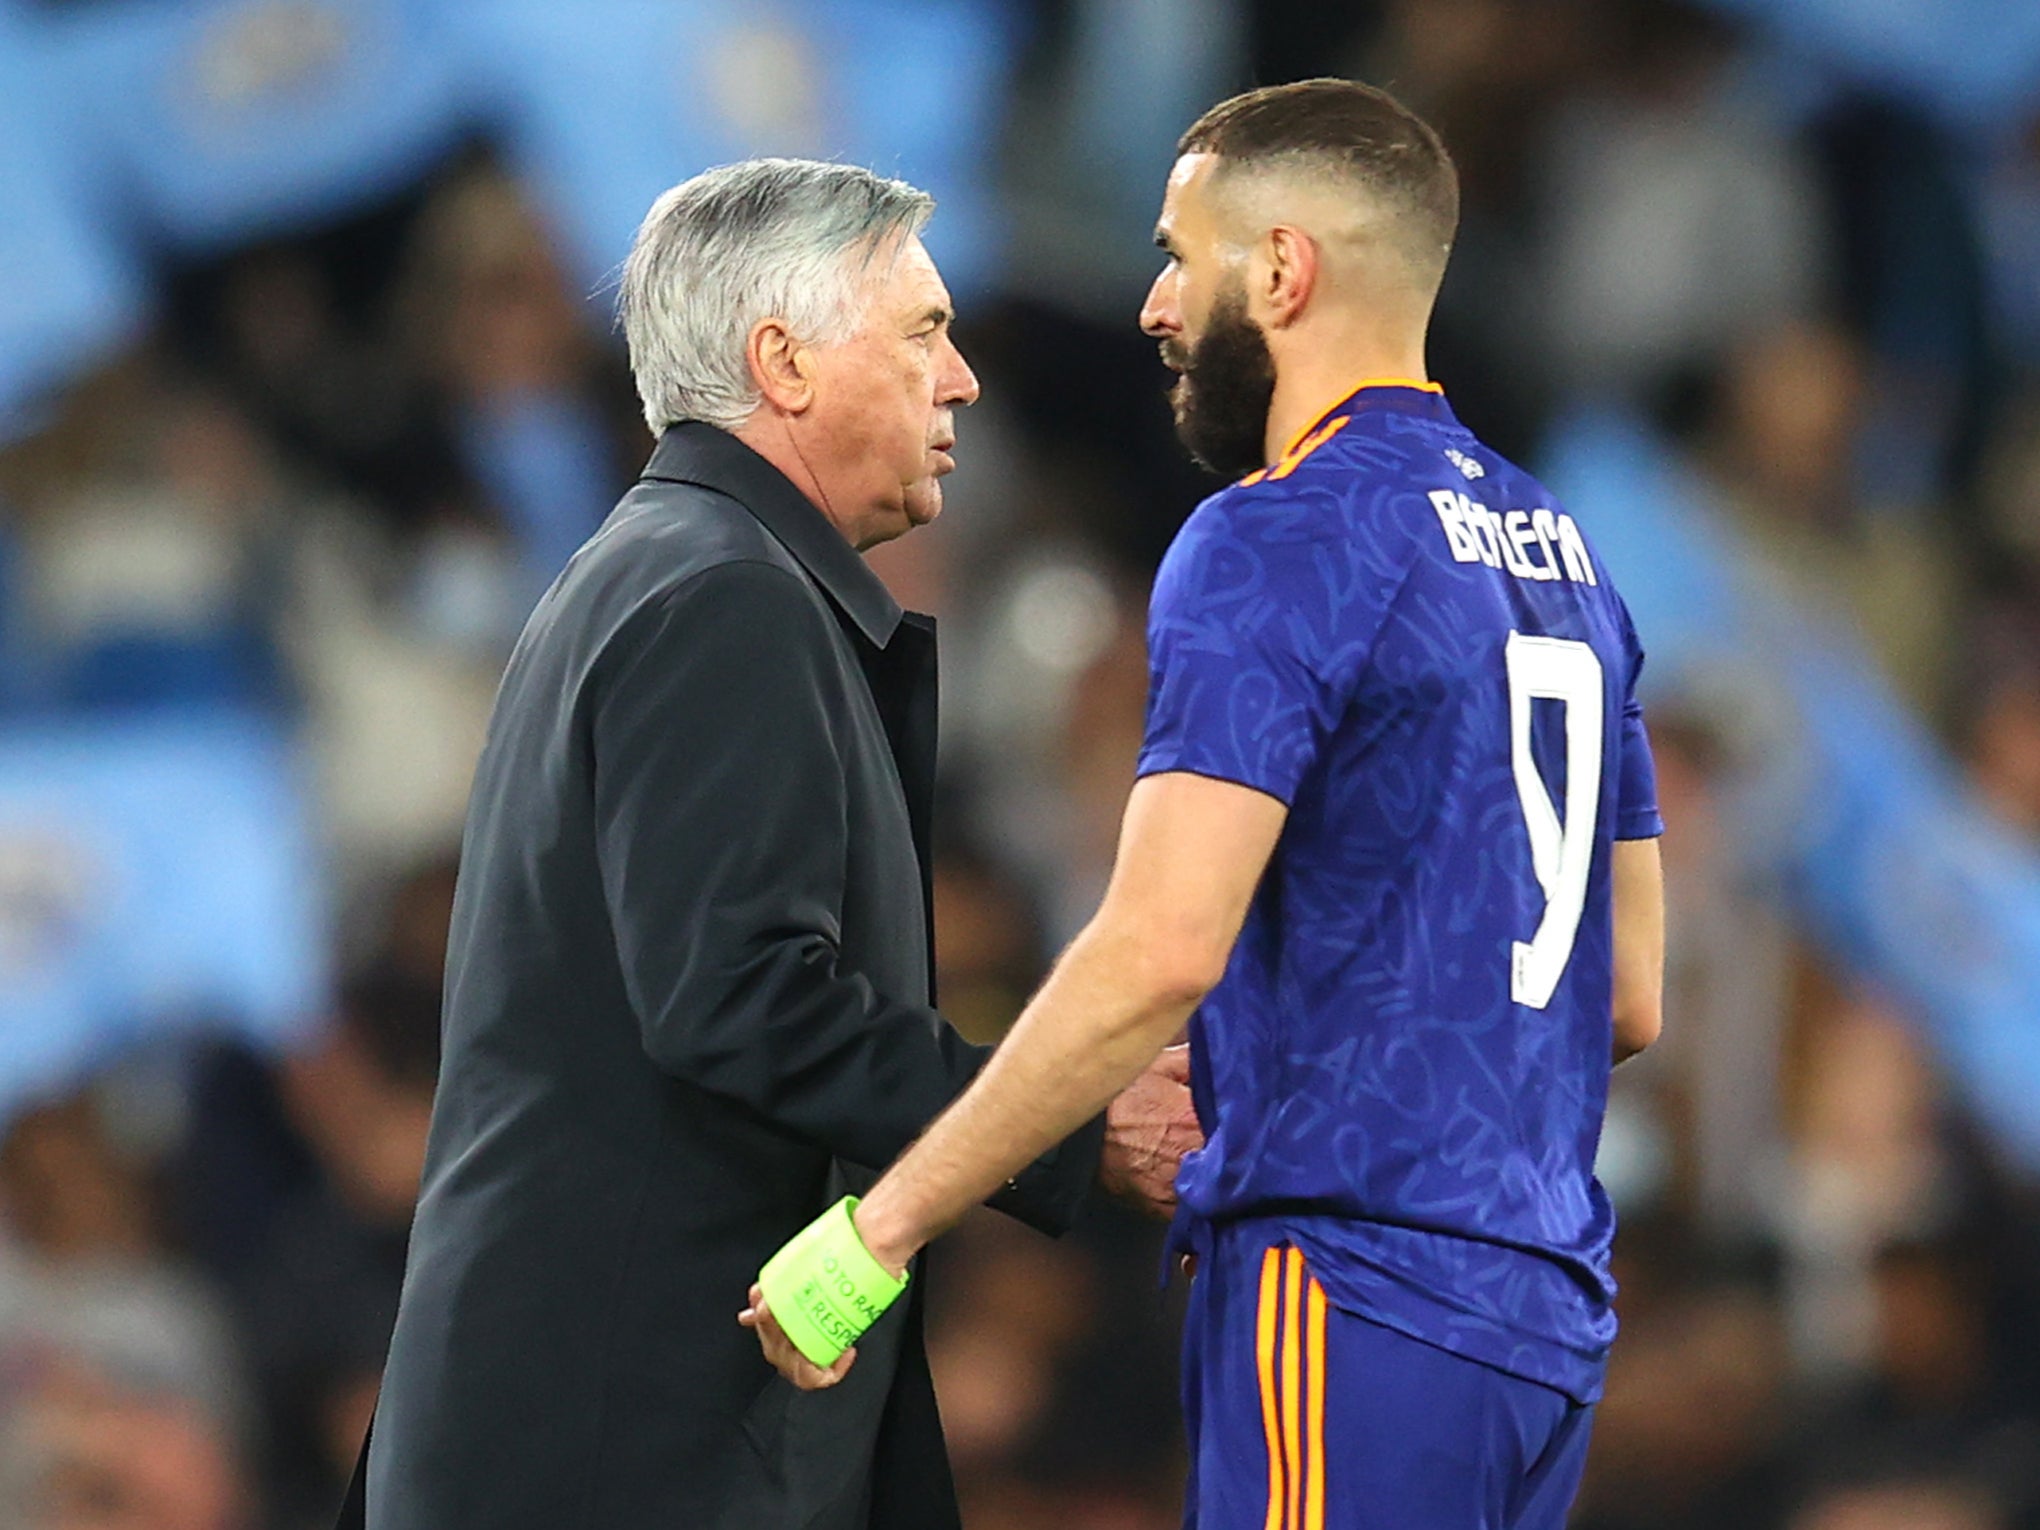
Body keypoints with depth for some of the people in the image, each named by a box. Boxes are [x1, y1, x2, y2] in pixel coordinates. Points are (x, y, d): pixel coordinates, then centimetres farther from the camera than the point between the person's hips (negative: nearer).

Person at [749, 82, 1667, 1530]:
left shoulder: (1279, 543, -11)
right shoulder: (1560, 553, 17)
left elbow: (1160, 950, -22)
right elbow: (1627, 993, 20)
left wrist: (876, 1232, -19)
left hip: (1349, 1300, -9)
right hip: (1549, 1312, 9)